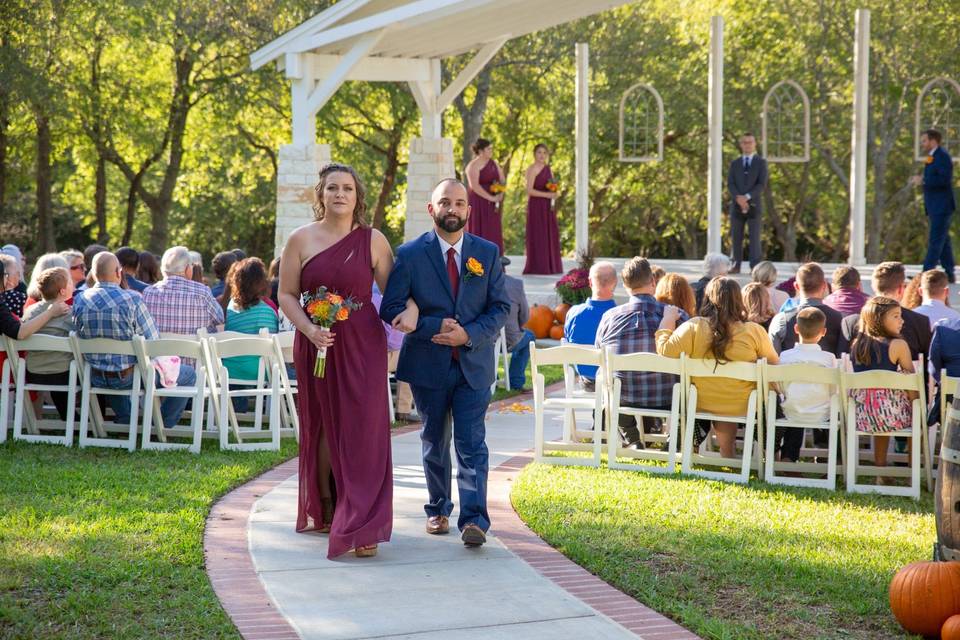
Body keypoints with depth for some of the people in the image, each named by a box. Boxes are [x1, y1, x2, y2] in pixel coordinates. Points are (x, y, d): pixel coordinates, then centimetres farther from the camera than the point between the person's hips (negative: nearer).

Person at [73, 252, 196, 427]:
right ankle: (162, 427, 18)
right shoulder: (132, 299, -20)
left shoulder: (79, 300, -6)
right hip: (129, 378, -5)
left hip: (95, 379, 6)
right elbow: (153, 342, -15)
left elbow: (80, 335, 9)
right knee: (188, 374, 12)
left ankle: (125, 421, 41)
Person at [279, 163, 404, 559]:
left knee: (361, 431, -7)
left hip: (362, 347, -1)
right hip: (316, 345, 1)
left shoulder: (373, 241, 2)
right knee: (322, 428, 11)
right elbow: (286, 294, 2)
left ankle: (361, 528, -8)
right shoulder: (301, 240, 1)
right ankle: (324, 510, 29)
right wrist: (308, 328, -14)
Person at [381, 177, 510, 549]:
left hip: (474, 363, 0)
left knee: (471, 444, -7)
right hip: (428, 364, 0)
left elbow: (501, 306, 1)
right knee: (435, 442, 13)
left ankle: (473, 519, -10)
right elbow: (391, 309, -6)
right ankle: (438, 510, 28)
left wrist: (469, 335, -15)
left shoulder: (488, 253, 2)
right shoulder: (410, 254, -3)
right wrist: (435, 328, -18)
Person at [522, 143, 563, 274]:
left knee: (550, 236, 5)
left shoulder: (548, 169, 14)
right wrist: (547, 195, -20)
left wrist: (556, 193, -1)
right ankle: (536, 267, -4)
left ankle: (550, 266, 9)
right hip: (536, 206, -7)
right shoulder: (532, 169, -7)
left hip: (548, 207, 7)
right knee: (537, 235, -7)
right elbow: (529, 190, -15)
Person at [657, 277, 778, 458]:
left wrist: (668, 319, -2)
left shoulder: (693, 327, -15)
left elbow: (664, 351, -15)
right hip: (742, 408, -2)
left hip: (701, 405, 2)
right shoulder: (754, 331, -13)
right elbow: (774, 364, 0)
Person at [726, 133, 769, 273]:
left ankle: (755, 266, -7)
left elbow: (762, 184, -4)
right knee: (736, 237, 1)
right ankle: (736, 265, 4)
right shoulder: (735, 163, 14)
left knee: (754, 236, -6)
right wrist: (738, 198, -14)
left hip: (754, 204, -3)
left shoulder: (761, 163, 6)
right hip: (737, 204, 3)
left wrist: (747, 197, -16)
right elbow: (730, 184, 4)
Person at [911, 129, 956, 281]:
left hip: (942, 206, -10)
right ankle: (949, 274, 16)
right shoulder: (931, 157, 17)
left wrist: (923, 180, -20)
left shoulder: (943, 156, -12)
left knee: (936, 240, -10)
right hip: (935, 208, 10)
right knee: (943, 240, 11)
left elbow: (945, 179, -22)